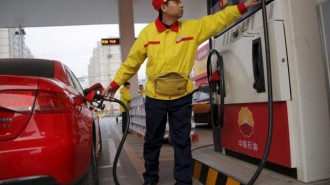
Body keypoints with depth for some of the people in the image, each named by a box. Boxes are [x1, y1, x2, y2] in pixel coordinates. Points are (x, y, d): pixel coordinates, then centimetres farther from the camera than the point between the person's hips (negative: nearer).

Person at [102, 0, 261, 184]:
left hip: (182, 97, 0)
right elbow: (132, 61, 3)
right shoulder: (147, 32, -3)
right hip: (155, 97, 0)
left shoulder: (192, 28, 1)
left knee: (182, 141, 5)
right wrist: (115, 83, 4)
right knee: (152, 140, 15)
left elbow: (219, 19, 1)